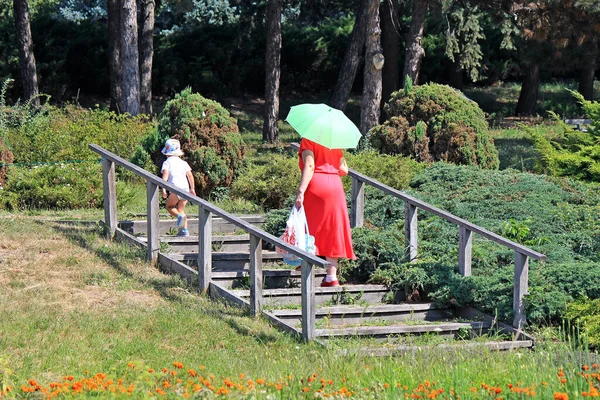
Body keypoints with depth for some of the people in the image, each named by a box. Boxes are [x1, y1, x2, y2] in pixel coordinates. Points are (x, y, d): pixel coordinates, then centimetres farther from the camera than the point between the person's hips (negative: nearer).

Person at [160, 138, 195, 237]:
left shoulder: (167, 163, 5)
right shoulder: (183, 163, 19)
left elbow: (165, 174, -9)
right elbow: (190, 175, 12)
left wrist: (163, 189, -16)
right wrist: (192, 188, 15)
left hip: (176, 188, -5)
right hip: (185, 188, 5)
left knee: (169, 206, 12)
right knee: (180, 209, 14)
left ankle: (180, 216, -17)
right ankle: (184, 230, 1)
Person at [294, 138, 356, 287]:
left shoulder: (308, 141, -1)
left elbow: (309, 167, -14)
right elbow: (344, 170, 14)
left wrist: (300, 191, -21)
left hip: (315, 186, -5)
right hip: (335, 187, 5)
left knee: (310, 227, 10)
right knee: (332, 230, 4)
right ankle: (332, 276, 0)